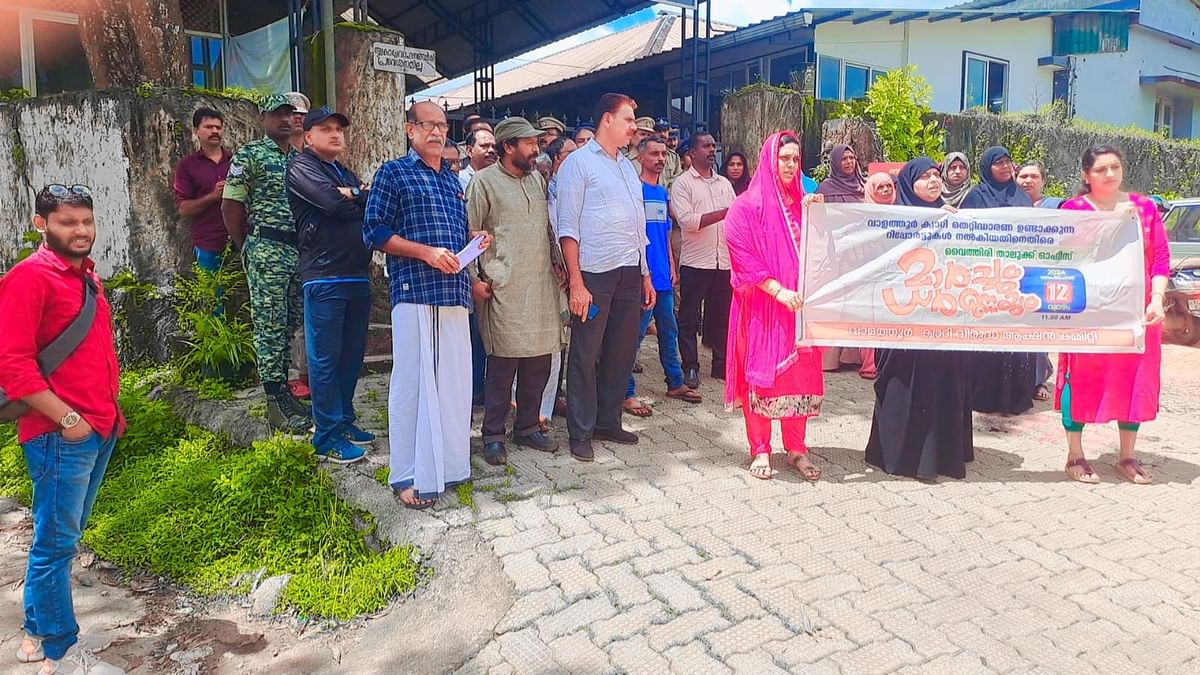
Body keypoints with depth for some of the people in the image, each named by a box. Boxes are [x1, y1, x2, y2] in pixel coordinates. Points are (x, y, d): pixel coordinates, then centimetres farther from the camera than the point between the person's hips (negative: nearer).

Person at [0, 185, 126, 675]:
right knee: (56, 543, 2)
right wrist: (66, 419, -17)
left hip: (99, 430, 8)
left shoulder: (86, 275, 14)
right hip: (61, 436, -8)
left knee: (63, 537, 18)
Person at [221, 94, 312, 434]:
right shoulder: (248, 155, -2)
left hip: (300, 250, 6)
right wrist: (249, 249, -2)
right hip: (267, 249, -6)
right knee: (270, 327, -3)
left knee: (289, 325, 11)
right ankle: (277, 405, 0)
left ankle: (283, 391, 21)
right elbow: (231, 206, -4)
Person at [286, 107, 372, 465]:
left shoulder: (347, 173, 23)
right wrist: (360, 198, 0)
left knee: (352, 354, 12)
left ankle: (345, 421, 24)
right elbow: (333, 204, -17)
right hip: (324, 277, -7)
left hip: (357, 275, 7)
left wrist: (350, 194, -9)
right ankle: (327, 438, 3)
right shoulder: (301, 167, 0)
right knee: (326, 359, -3)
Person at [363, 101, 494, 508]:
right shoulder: (393, 174, 3)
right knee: (414, 381, -4)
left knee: (455, 380, 8)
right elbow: (375, 232, -5)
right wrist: (426, 252, -14)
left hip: (454, 292, 6)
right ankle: (409, 476, 5)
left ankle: (449, 464, 20)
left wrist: (474, 242, 7)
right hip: (414, 292, -6)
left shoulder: (453, 180, 22)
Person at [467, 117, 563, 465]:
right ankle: (493, 436, 10)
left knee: (539, 362, 9)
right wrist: (473, 280, -8)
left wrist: (557, 266, 16)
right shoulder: (484, 182, -2)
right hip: (504, 290, -6)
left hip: (542, 287, 6)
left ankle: (528, 427, 24)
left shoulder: (537, 180, 16)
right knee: (503, 364, -4)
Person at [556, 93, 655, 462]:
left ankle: (608, 421, 25)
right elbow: (567, 227, -9)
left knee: (622, 352, 12)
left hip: (630, 273, 7)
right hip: (594, 274, -7)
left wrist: (645, 275, 18)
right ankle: (580, 433, 10)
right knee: (586, 354, 0)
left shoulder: (627, 166, 19)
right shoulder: (579, 162, -2)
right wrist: (576, 282, -16)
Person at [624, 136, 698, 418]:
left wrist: (672, 267, 16)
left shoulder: (663, 192, 15)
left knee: (669, 330, 16)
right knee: (635, 333, -3)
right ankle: (628, 393, 4)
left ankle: (675, 383, 29)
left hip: (663, 276, 8)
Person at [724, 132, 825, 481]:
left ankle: (796, 449, 17)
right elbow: (743, 257, -12)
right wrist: (778, 290, -19)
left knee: (799, 373, 6)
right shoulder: (747, 206, -4)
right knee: (760, 372, -1)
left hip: (799, 304, 5)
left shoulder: (802, 205, 13)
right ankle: (760, 450, 9)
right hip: (760, 304, -5)